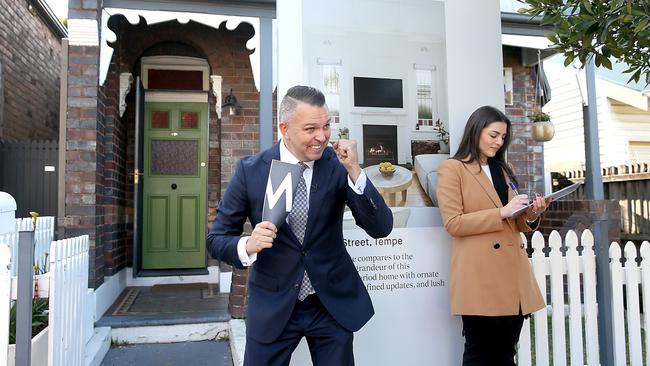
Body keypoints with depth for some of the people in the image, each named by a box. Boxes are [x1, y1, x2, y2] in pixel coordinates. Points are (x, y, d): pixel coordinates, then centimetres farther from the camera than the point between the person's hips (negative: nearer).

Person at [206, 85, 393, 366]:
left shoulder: (338, 164, -9)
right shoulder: (250, 170, -10)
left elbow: (381, 228, -13)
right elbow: (216, 240, -4)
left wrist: (354, 171, -25)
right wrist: (248, 245, -26)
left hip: (333, 304, 1)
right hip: (272, 307, 0)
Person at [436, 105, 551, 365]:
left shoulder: (502, 170, 21)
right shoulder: (451, 169, -2)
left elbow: (514, 225, 21)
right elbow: (453, 223, -12)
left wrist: (531, 215, 0)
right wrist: (502, 212, -16)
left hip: (513, 276, 7)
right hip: (480, 278, -7)